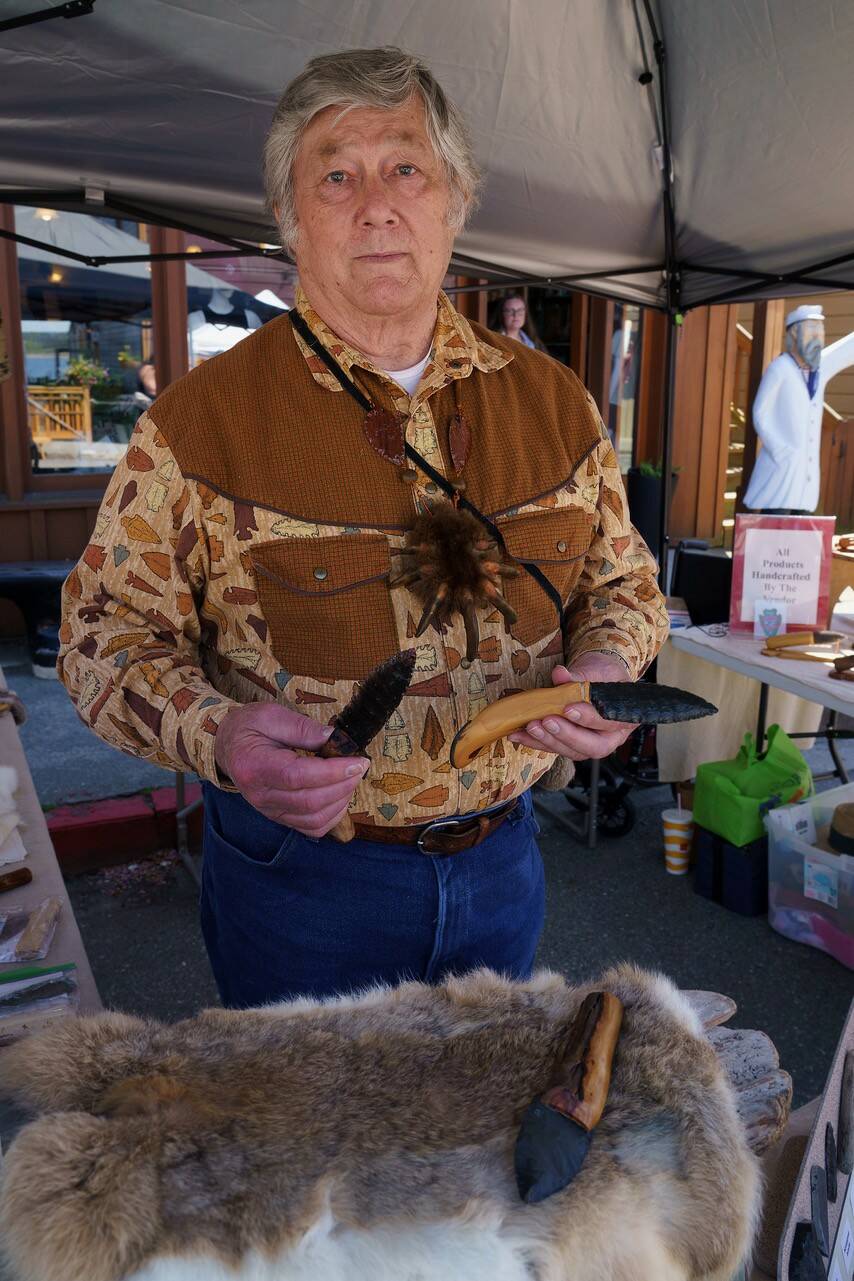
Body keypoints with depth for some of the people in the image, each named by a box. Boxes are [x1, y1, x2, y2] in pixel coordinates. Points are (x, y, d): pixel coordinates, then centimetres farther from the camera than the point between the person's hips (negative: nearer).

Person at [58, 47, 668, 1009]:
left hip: (502, 858, 4)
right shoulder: (200, 419, -12)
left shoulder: (554, 403, -1)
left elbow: (622, 582, 8)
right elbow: (107, 633, -9)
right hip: (297, 881, -3)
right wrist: (216, 733, -28)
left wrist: (605, 667, -14)